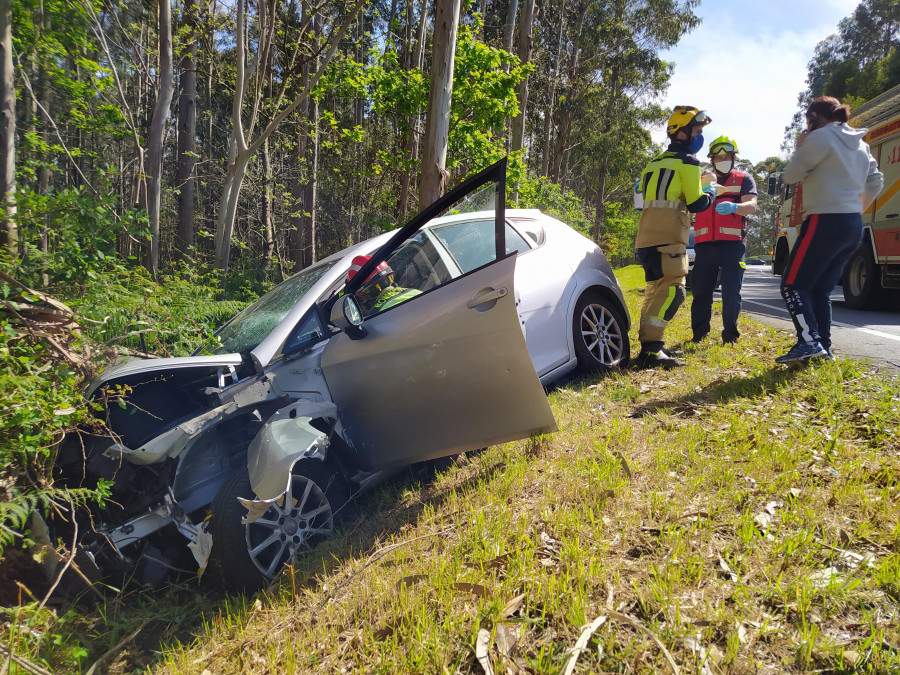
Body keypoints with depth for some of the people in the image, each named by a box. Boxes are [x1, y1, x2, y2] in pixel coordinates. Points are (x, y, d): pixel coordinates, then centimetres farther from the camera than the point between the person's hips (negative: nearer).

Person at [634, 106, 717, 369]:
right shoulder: (687, 162, -2)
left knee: (656, 289, 14)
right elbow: (696, 203, -7)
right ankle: (650, 349, -22)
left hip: (647, 235, 9)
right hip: (667, 236, -9)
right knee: (672, 290, -14)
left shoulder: (657, 162, 24)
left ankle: (648, 345, 18)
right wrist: (711, 194, 12)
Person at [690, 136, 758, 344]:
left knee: (731, 292, -4)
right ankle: (698, 333, 11)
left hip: (732, 244, -2)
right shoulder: (701, 181, 20)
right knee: (701, 290, 2)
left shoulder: (744, 179, 11)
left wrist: (733, 207, -28)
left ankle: (730, 333, 4)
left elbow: (751, 206, -7)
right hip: (705, 244, 3)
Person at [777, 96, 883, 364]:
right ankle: (824, 348, 11)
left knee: (793, 285, -5)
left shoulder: (820, 137, -8)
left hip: (826, 223, -9)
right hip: (853, 227, 9)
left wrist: (800, 148, 11)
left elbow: (791, 175, -4)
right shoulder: (860, 144, 18)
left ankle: (809, 341, -18)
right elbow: (875, 182, 22)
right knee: (821, 289, 13)